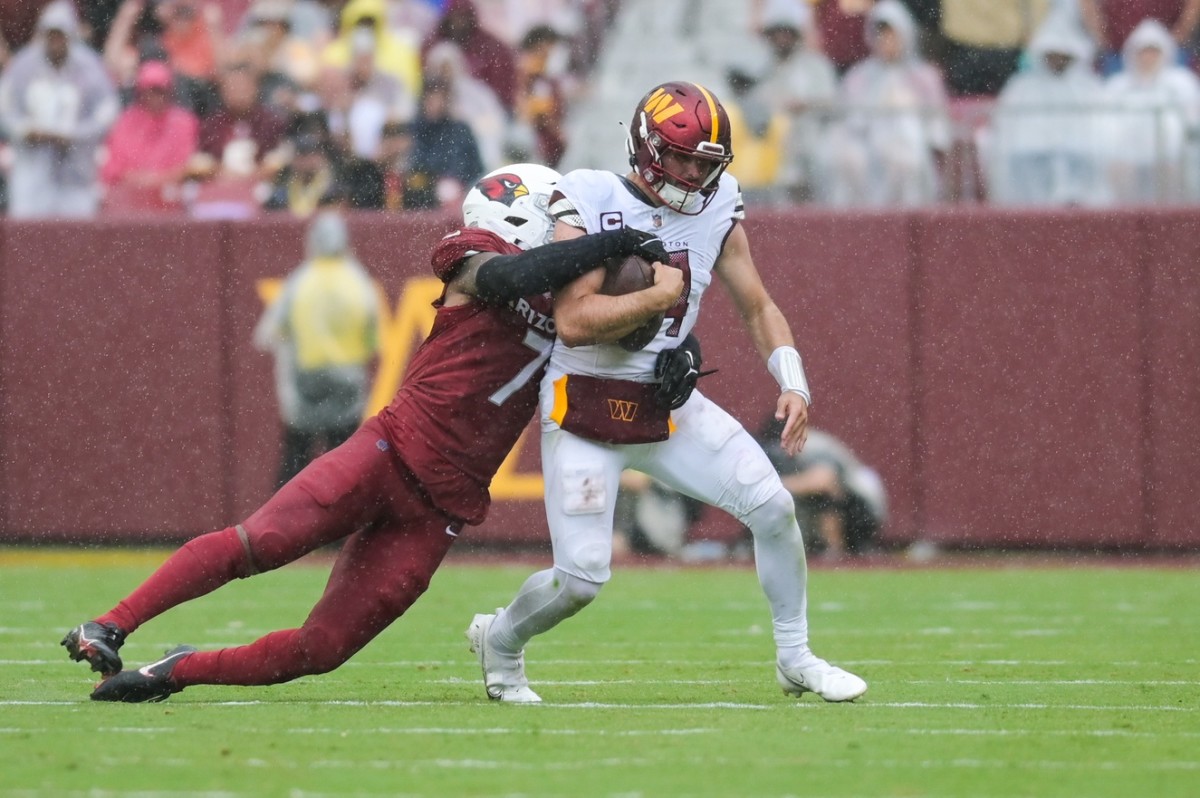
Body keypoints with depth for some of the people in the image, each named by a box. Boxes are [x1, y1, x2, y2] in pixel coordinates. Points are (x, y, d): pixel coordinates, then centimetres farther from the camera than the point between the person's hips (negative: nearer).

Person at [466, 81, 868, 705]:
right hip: (585, 410, -5)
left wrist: (792, 384, -5)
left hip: (669, 406, 5)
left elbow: (758, 308, 10)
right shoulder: (589, 203, -15)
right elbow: (573, 321, -24)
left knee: (773, 507, -6)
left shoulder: (715, 211, 1)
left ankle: (795, 659, 12)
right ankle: (499, 639, 23)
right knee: (581, 578, -9)